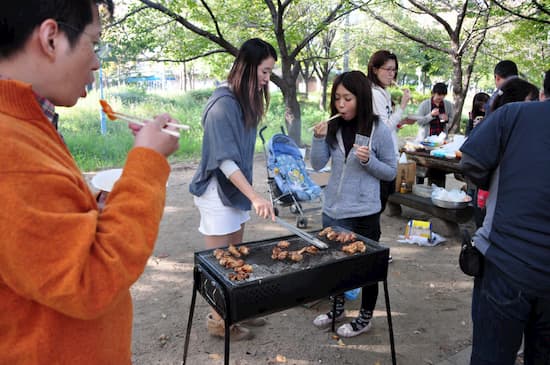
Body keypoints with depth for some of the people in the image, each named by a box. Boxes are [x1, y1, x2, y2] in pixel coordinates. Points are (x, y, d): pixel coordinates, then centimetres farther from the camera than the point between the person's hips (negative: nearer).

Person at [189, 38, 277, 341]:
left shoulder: (246, 101, 7)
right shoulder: (223, 104, -20)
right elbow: (224, 159, -24)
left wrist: (249, 194, 14)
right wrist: (255, 197, -30)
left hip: (237, 188, 8)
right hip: (217, 191, -8)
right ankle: (218, 320, 23)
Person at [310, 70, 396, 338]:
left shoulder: (379, 130, -10)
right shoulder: (334, 127, 0)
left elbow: (391, 172, -5)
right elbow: (317, 165, 0)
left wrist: (368, 160, -22)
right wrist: (319, 138, -15)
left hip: (363, 213, -4)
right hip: (332, 210, 5)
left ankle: (365, 318, 32)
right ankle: (338, 308, 42)